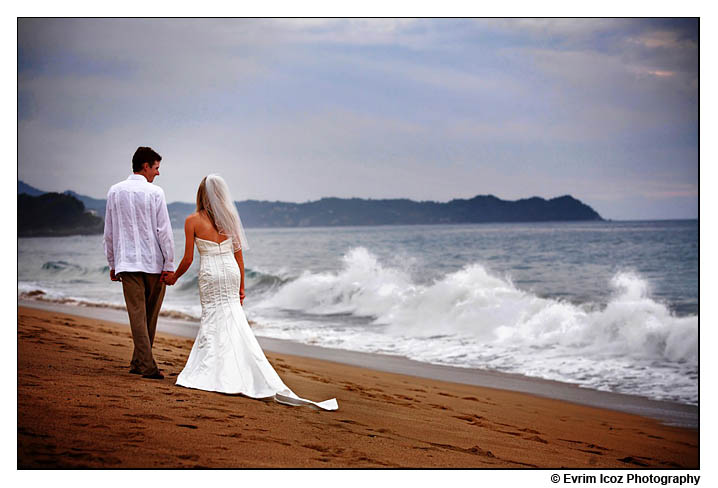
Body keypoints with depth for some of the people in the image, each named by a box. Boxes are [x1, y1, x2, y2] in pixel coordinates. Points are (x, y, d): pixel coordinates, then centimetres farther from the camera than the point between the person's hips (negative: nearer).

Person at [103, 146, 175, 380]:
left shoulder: (115, 191, 5)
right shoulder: (155, 192, -6)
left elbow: (109, 232, 9)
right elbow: (164, 231, -8)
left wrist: (112, 263, 17)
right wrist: (169, 264, -4)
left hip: (126, 262, 2)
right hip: (153, 262, -2)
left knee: (137, 313, 0)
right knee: (150, 315, 12)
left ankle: (147, 365, -6)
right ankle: (139, 362, 18)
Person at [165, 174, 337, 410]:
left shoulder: (192, 221, -6)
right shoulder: (230, 219, 4)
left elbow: (188, 259, -4)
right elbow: (239, 256, 7)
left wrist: (173, 277, 14)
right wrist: (241, 288, 16)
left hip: (209, 275, -3)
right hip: (231, 273, 3)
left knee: (212, 318, 6)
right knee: (234, 321, 11)